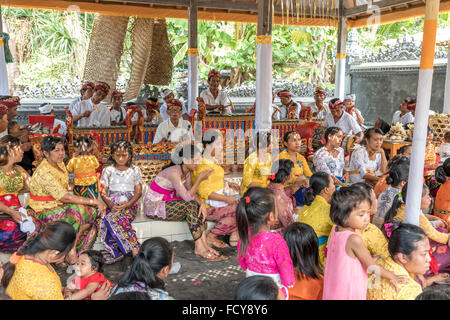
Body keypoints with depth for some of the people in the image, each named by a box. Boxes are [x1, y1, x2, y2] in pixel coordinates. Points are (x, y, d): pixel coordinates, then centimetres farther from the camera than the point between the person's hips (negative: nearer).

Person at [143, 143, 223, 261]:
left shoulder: (187, 171, 1)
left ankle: (204, 243, -15)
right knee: (190, 205, -26)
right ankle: (199, 248, -22)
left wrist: (201, 203, -17)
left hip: (167, 202, 9)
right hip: (153, 206, -8)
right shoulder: (174, 172, -27)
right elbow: (187, 197, -30)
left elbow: (191, 193, 2)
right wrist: (200, 179, -25)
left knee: (198, 205, -11)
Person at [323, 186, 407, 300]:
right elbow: (372, 268, -14)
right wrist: (392, 276, 0)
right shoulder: (354, 239, -26)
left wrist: (369, 258, 10)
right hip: (349, 295, -8)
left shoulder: (335, 230, -3)